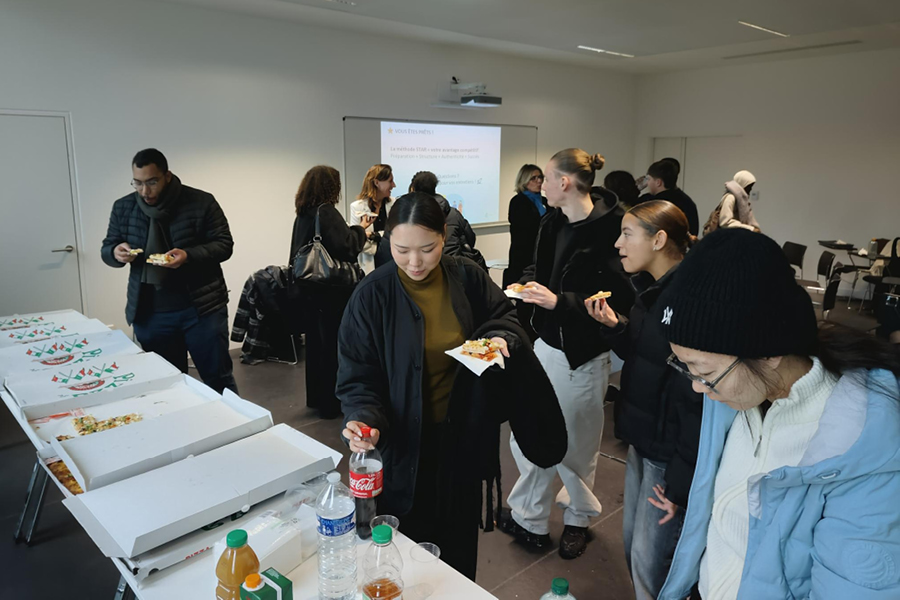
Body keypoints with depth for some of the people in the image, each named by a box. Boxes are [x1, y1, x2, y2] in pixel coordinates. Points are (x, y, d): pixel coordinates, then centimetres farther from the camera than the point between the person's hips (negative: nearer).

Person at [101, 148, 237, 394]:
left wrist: (188, 255, -24)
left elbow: (224, 244, -6)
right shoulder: (123, 207, 5)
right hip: (149, 314, 4)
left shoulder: (201, 202, -7)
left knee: (218, 378, 5)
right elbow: (106, 249, 13)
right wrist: (116, 252, -12)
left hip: (201, 308, -3)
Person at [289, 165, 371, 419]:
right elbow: (346, 247, -21)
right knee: (333, 346, 2)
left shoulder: (302, 214, 9)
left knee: (316, 343, 17)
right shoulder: (326, 212, -16)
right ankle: (331, 403, 11)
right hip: (330, 290, -9)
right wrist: (360, 229, -6)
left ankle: (316, 397, 29)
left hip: (309, 288, 9)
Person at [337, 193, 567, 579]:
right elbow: (357, 374, -13)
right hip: (406, 443, -2)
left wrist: (500, 337, -15)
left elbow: (504, 316, 7)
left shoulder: (467, 278, -8)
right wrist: (363, 417, -30)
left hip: (464, 435, 3)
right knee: (409, 542, 13)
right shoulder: (372, 295, -15)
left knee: (459, 540, 20)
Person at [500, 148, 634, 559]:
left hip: (583, 353, -7)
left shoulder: (609, 231, -20)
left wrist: (558, 301, -27)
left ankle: (579, 517, 39)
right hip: (547, 342, 7)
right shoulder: (553, 222, 4)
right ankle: (530, 519, 34)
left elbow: (616, 301, -23)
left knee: (575, 441, 12)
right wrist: (528, 283, -2)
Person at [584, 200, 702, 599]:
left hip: (673, 452, -9)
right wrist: (613, 326, -3)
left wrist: (682, 483, -20)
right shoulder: (650, 288, 5)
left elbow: (700, 401, -24)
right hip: (642, 439, 9)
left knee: (649, 559, 6)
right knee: (632, 541, 21)